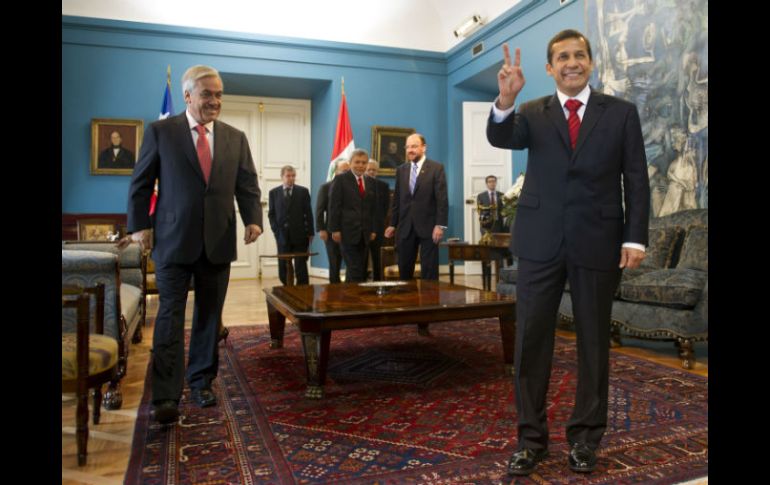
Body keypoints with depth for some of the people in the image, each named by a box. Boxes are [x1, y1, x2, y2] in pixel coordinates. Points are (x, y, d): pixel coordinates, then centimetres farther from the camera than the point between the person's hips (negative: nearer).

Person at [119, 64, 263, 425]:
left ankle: (202, 382, 23)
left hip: (218, 242, 3)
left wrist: (253, 219, -9)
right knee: (170, 317, -3)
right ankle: (166, 396, 1)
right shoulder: (160, 132, 3)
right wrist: (140, 226, -4)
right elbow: (140, 183, 4)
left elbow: (247, 185, 7)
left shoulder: (236, 138, 10)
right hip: (173, 240, -3)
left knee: (209, 316, 10)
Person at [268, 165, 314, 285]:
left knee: (301, 266, 1)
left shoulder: (303, 191, 4)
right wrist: (276, 231, -4)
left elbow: (308, 213, 2)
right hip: (282, 235, 1)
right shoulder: (274, 192, 8)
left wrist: (310, 232, -2)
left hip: (299, 235, -1)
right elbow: (271, 214, 7)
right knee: (283, 266, 4)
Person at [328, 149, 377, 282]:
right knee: (354, 269, -9)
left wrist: (373, 230, 10)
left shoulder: (370, 182, 13)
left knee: (362, 269, 7)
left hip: (364, 233, 6)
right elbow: (334, 206, -6)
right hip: (347, 231, -5)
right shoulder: (340, 179, -2)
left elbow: (373, 208, 16)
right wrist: (335, 230, -11)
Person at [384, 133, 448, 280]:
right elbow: (396, 199, 13)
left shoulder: (436, 168, -2)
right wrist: (392, 224, 9)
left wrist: (440, 225, -14)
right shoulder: (401, 170, 11)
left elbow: (442, 199, -7)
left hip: (428, 226, -4)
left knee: (429, 269, 1)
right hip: (405, 227, 4)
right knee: (404, 269, 7)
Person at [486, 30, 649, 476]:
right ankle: (532, 436, 17)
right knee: (531, 341, 4)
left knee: (594, 342, 9)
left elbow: (636, 180, 3)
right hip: (541, 241, 1)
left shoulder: (621, 113, 7)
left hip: (598, 241, 0)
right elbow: (500, 138, -12)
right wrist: (506, 100, -31)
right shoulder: (533, 114, 8)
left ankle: (586, 435, 26)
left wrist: (635, 238, -6)